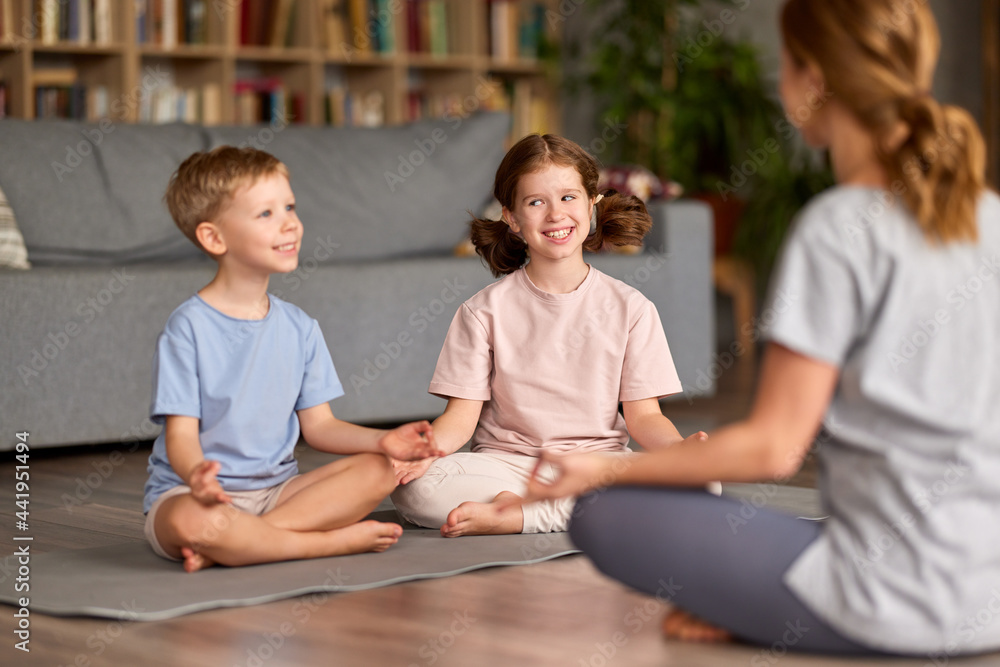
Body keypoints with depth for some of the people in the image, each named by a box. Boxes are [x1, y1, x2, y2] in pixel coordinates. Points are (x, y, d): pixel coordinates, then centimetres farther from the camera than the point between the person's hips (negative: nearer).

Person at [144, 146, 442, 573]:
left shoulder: (299, 328, 8)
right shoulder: (189, 328, -9)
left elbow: (318, 424, 9)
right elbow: (182, 433, -13)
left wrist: (382, 441, -10)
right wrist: (196, 474, -38)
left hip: (274, 490, 6)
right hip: (185, 491, -6)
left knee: (378, 470, -15)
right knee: (191, 521, -40)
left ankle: (223, 547, -23)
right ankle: (339, 540, -21)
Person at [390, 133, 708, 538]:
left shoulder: (629, 308, 5)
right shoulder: (484, 312, 2)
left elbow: (642, 416, 2)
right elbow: (462, 415, -1)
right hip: (506, 464, -1)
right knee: (414, 490, -31)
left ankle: (511, 515, -23)